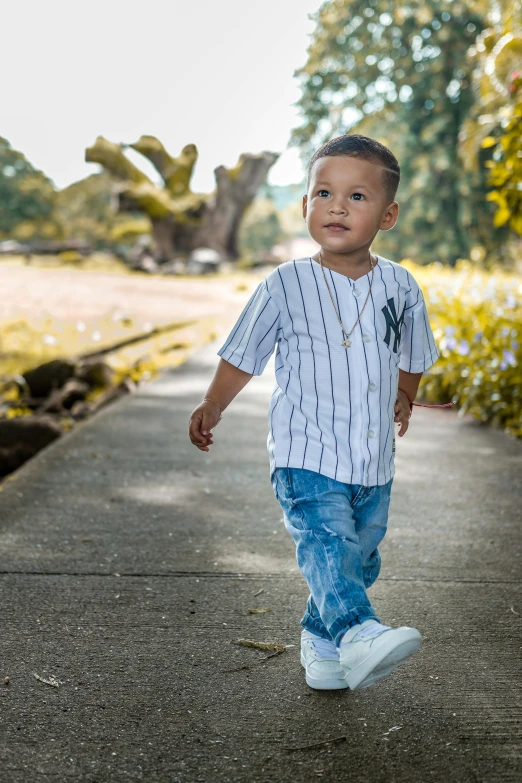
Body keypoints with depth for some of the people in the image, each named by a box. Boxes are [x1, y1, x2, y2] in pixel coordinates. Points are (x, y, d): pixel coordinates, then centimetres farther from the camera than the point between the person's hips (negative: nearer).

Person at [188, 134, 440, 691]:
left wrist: (404, 397, 19)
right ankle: (357, 634, -41)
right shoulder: (285, 285, -5)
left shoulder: (400, 286, 3)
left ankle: (320, 641, 34)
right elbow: (243, 355, 5)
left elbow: (412, 356, 22)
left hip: (374, 463, 4)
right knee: (326, 542, -26)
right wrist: (212, 406, 4)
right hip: (306, 457, -4)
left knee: (359, 560, 14)